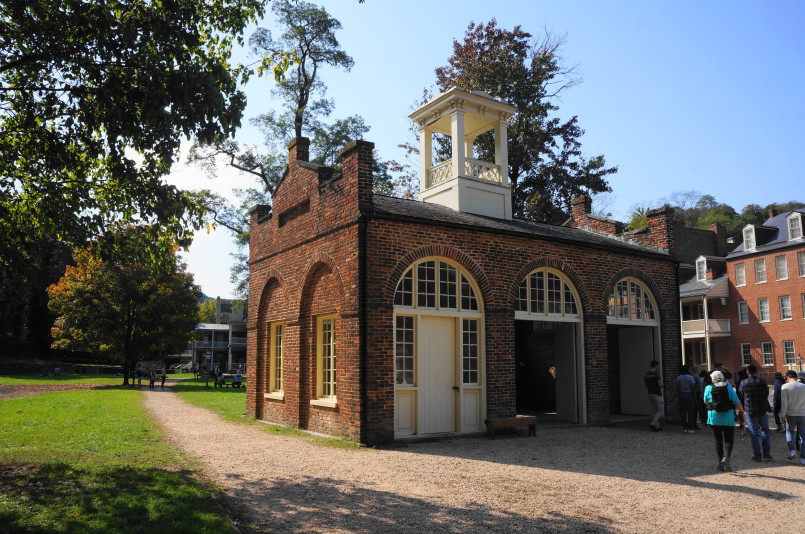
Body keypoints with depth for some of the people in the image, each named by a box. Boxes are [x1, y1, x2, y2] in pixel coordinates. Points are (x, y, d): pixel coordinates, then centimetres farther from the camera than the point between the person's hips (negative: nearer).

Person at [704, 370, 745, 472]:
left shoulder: (709, 388, 0)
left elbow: (705, 401, 14)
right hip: (728, 418, -1)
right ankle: (726, 458, -19)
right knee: (728, 440, 5)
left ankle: (721, 463, 11)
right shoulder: (729, 388, -1)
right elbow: (738, 403, -3)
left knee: (718, 441, 10)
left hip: (714, 418, 1)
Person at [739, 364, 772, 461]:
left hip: (750, 412, -1)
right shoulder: (762, 382, -6)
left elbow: (741, 395, 1)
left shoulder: (743, 383, -8)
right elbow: (767, 395, 4)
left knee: (753, 433, 6)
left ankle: (758, 454, 6)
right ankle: (766, 452, 16)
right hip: (763, 411, 1)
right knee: (765, 430, 20)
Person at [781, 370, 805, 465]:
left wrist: (783, 415, -3)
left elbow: (783, 403, -8)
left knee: (790, 432, 16)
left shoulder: (785, 387, -5)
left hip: (791, 414, -2)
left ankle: (792, 450, -4)